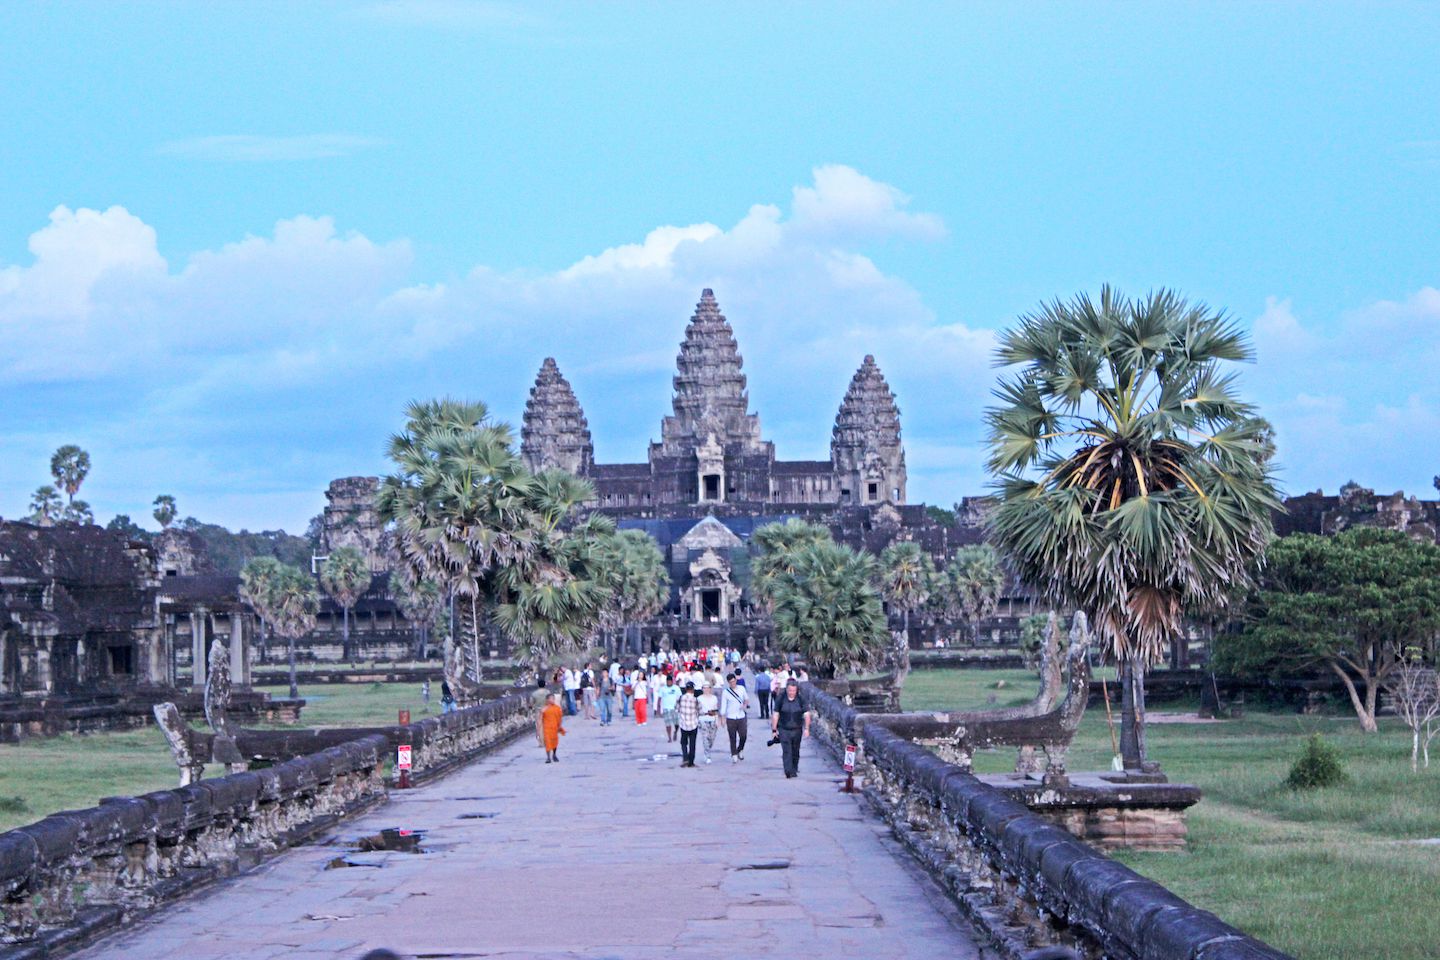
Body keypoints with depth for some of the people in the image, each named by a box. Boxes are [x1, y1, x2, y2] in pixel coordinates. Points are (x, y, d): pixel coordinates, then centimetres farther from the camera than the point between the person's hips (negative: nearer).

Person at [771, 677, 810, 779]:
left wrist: (806, 728, -13)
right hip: (784, 729, -2)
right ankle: (789, 772, -19)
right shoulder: (781, 699, -4)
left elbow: (806, 714, -3)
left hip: (797, 729, 2)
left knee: (795, 751, 13)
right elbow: (775, 714, 0)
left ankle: (794, 769, 31)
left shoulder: (800, 699, -2)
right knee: (786, 751, -12)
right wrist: (774, 729, -2)